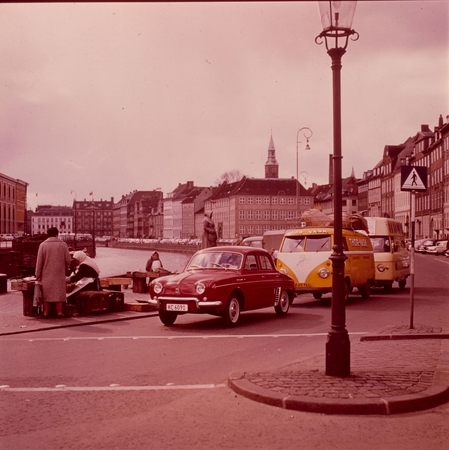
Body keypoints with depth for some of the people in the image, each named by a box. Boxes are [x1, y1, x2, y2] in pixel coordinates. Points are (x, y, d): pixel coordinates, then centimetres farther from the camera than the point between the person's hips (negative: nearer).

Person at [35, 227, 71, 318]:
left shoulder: (43, 245, -1)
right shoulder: (63, 244, 1)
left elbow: (39, 261, -3)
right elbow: (68, 260, 0)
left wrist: (38, 274, 3)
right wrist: (65, 270, 16)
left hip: (46, 274, 0)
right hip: (59, 273, 0)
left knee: (46, 292, 6)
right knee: (59, 292, 4)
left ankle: (46, 312, 6)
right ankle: (59, 312, 2)